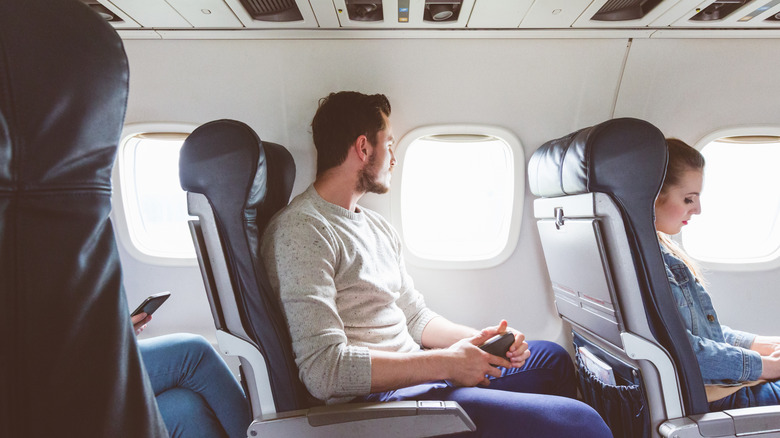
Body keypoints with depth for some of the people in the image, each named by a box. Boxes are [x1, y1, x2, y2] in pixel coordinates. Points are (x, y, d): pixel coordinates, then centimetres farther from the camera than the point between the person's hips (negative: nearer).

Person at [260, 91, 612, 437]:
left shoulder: (378, 227, 15)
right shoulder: (300, 231, -15)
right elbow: (323, 369, -23)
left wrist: (480, 340, 0)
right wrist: (445, 363, -19)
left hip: (412, 373, 10)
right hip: (374, 397, -9)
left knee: (553, 357, 19)